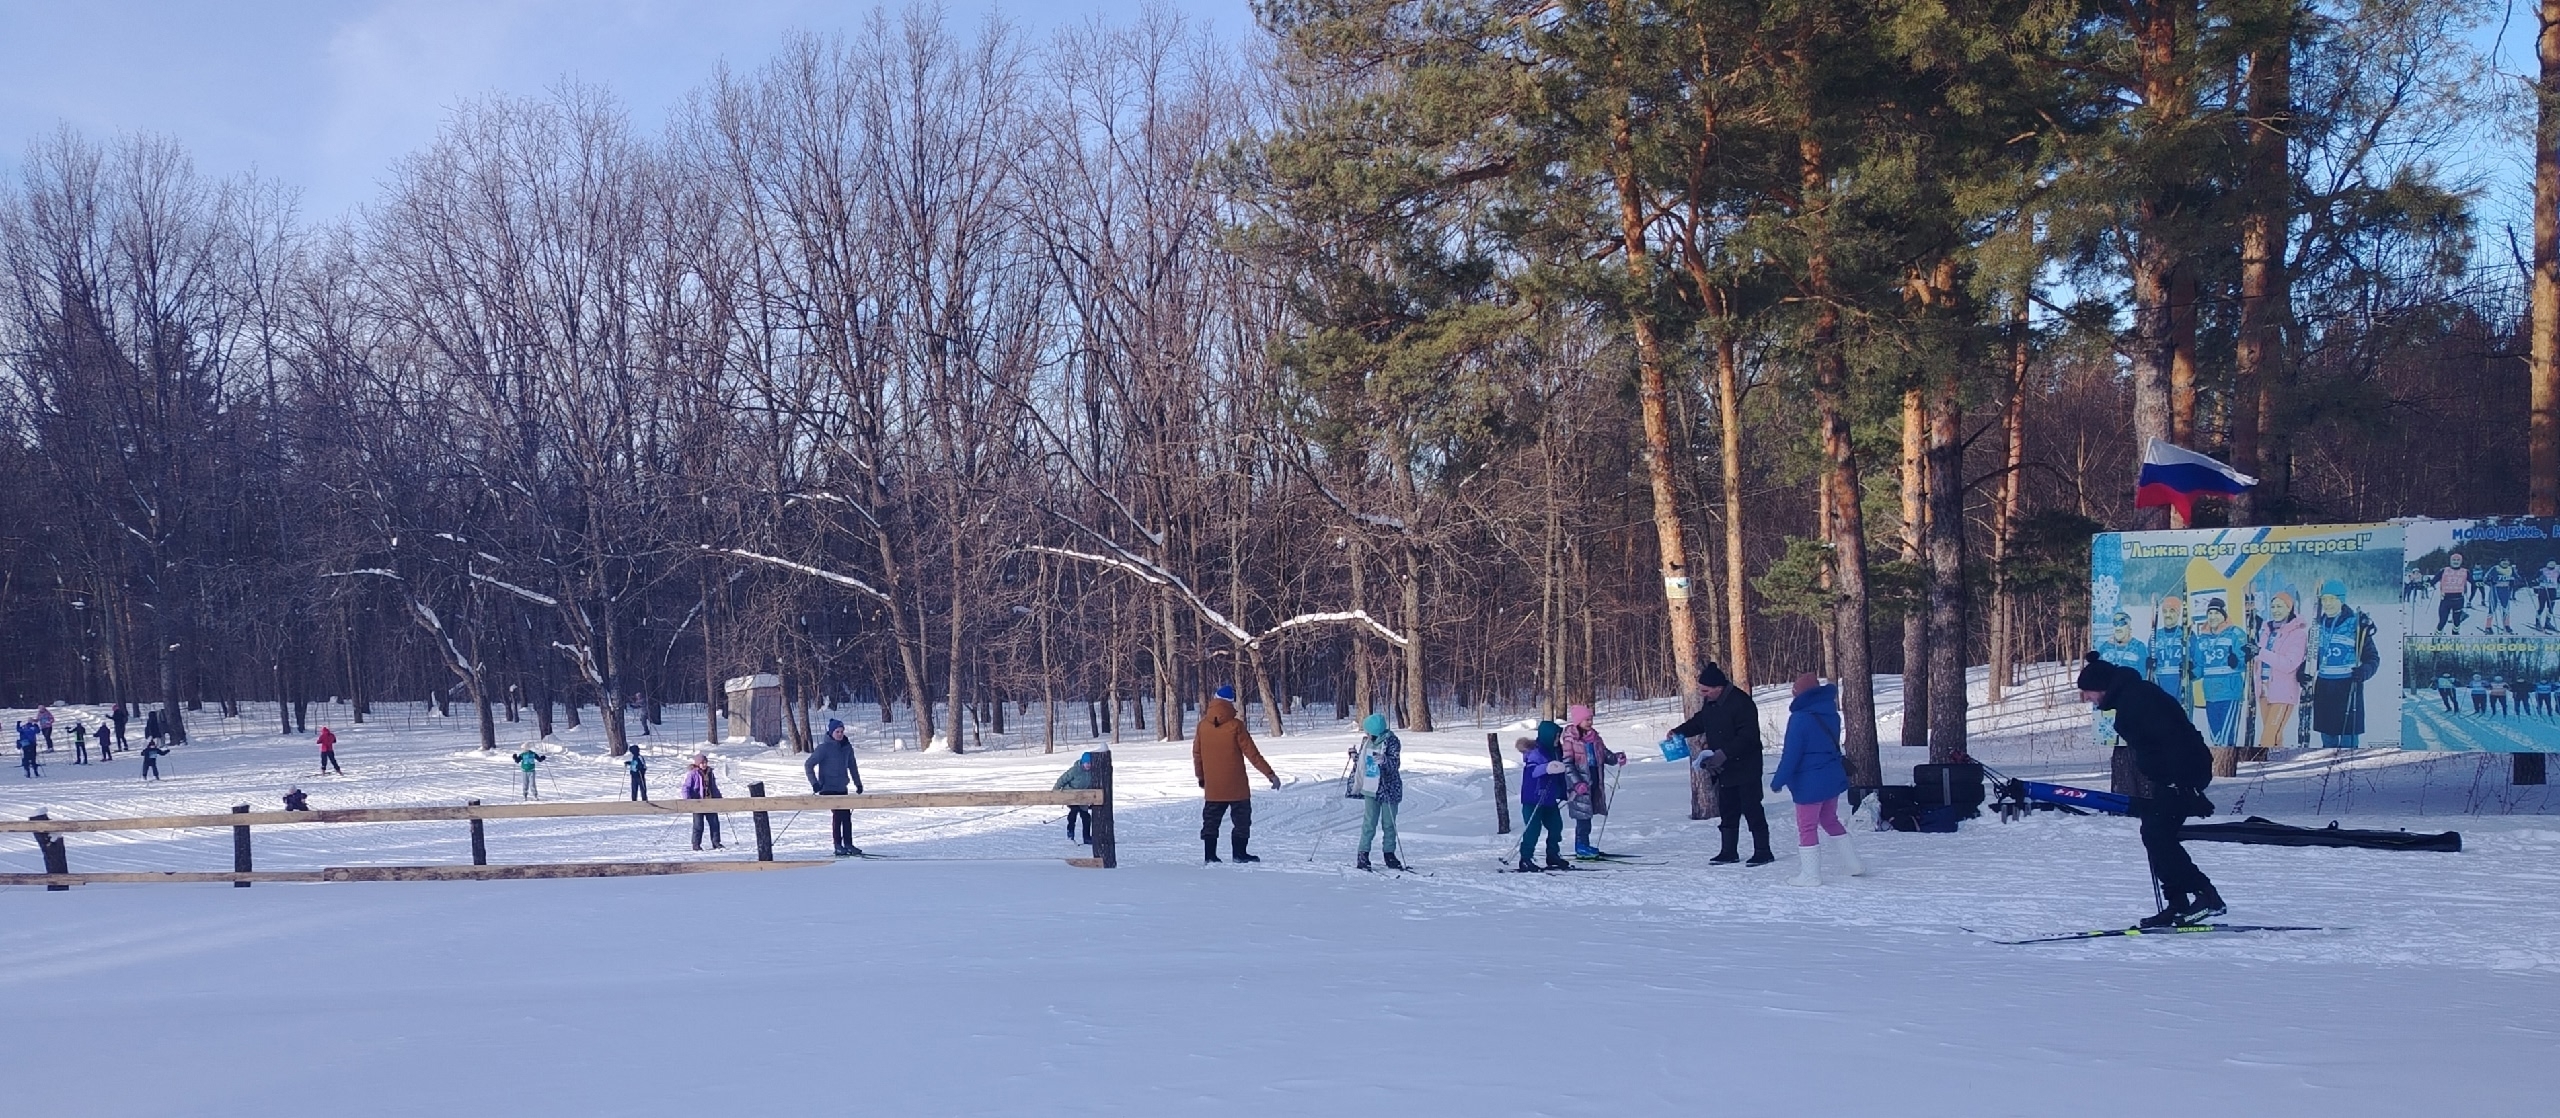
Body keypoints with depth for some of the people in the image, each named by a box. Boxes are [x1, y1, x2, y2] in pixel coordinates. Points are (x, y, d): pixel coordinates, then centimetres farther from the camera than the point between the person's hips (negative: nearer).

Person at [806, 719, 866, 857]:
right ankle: (838, 846, -6)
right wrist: (814, 783, -14)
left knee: (846, 815, 4)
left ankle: (848, 844, 12)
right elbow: (808, 765, -8)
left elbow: (852, 766, 19)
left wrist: (858, 783, 20)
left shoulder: (846, 747, 6)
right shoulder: (824, 748, -11)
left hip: (842, 787, 6)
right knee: (839, 814, -13)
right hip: (828, 787, -6)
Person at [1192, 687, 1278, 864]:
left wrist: (1200, 776, 21)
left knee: (1211, 820, 12)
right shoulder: (1235, 725, -14)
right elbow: (1252, 753, -11)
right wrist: (1269, 773, -5)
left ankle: (1209, 855, 9)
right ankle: (1239, 853, 8)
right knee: (1242, 819, 10)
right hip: (1236, 786, -4)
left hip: (1212, 786, 4)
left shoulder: (1203, 725, -2)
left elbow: (1197, 754, 7)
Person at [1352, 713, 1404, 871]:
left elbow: (1395, 765, -19)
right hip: (1370, 789, 4)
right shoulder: (1366, 741, 6)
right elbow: (1361, 763, 18)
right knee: (1369, 823, -2)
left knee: (1388, 824, 6)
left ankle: (1389, 855, 17)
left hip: (1388, 789, -4)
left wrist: (1385, 760, -37)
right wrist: (1355, 756, -1)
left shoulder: (1391, 741, -11)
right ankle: (1363, 855, 1)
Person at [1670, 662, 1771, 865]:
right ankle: (1729, 852, 20)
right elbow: (1698, 722, 21)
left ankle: (1763, 852, 4)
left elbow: (1748, 736, -24)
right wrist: (1678, 732, 6)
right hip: (1723, 769, 8)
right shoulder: (1710, 703, 6)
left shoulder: (1740, 702, -21)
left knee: (1752, 809, -3)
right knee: (1727, 811, 12)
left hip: (1744, 768, -8)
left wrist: (1724, 754, -28)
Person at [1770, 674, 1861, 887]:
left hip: (1810, 783, -8)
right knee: (1830, 820, 23)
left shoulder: (1799, 718, -19)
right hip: (1833, 778, 8)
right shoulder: (1831, 715, 4)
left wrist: (1778, 780, -11)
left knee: (1807, 826, 3)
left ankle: (1810, 874, 5)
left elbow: (1791, 754, -18)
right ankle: (1853, 863, 27)